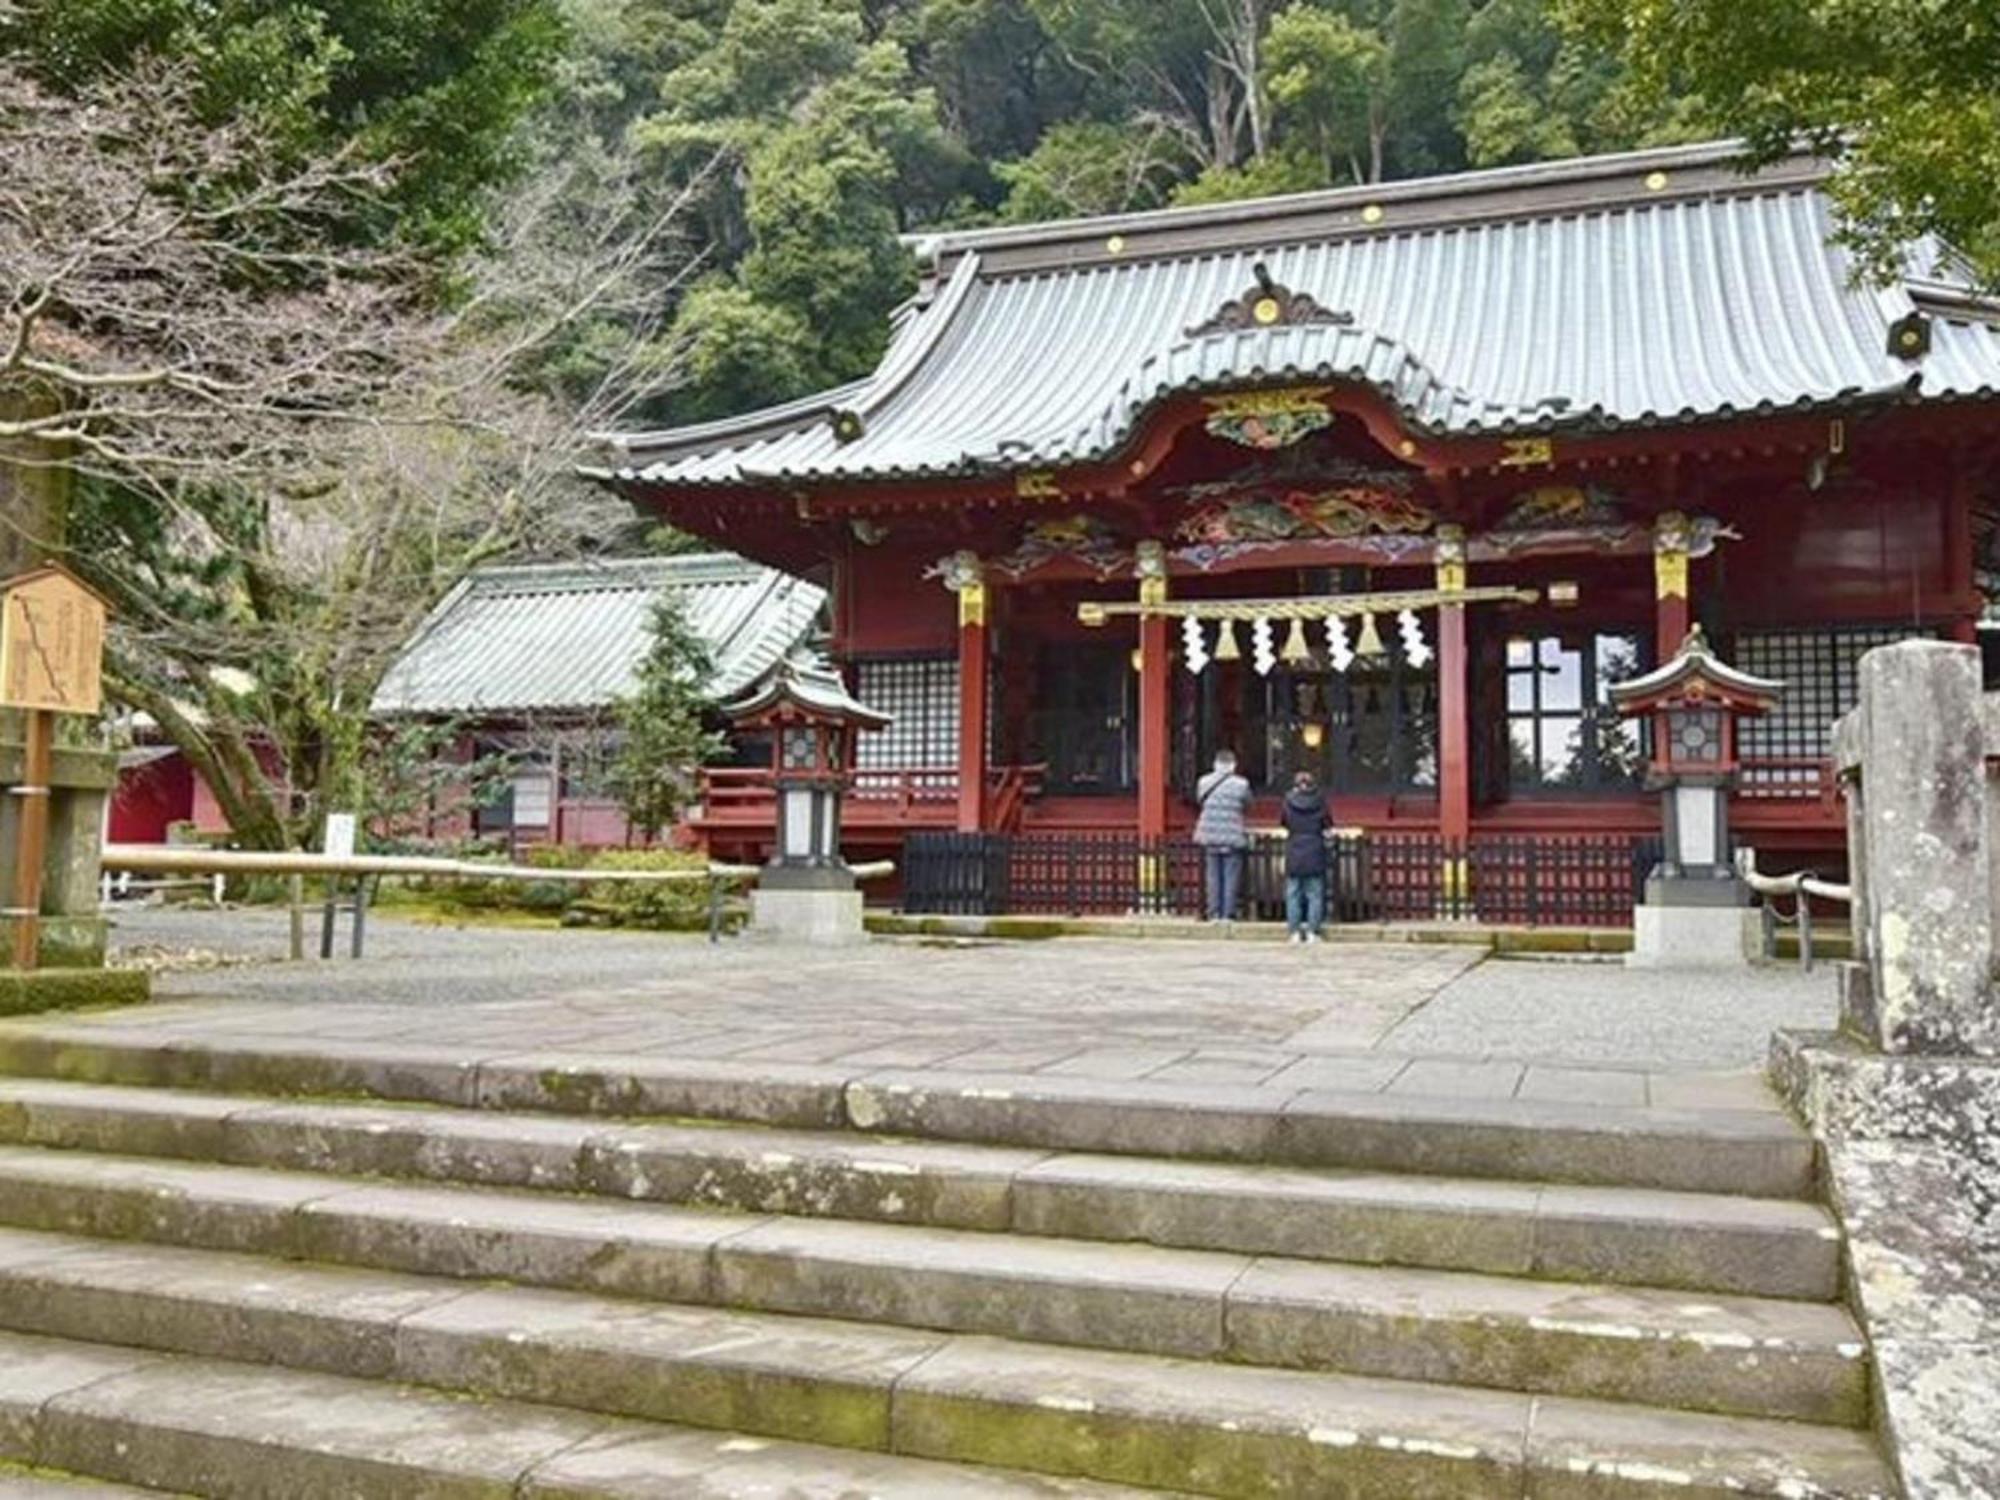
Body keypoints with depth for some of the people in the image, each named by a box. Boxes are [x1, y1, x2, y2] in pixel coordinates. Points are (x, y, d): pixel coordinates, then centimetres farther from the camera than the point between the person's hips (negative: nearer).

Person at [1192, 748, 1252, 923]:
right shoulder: (1241, 784, -7)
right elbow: (1247, 806, 5)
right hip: (1233, 838, -2)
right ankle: (1228, 914, 2)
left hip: (1210, 836, 2)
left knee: (1213, 876, 8)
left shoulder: (1204, 782, 0)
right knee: (1231, 876, 3)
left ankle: (1214, 914, 9)